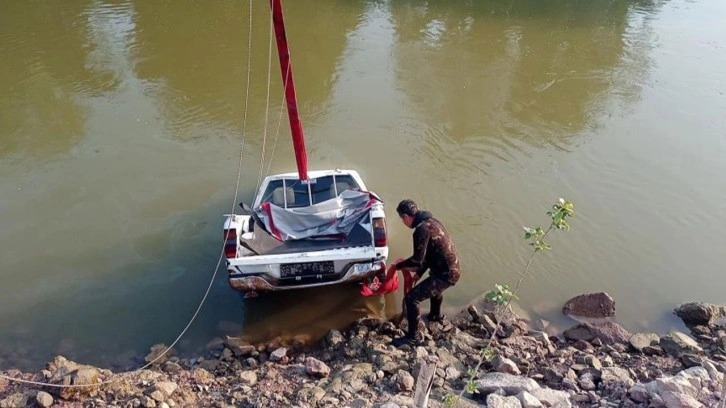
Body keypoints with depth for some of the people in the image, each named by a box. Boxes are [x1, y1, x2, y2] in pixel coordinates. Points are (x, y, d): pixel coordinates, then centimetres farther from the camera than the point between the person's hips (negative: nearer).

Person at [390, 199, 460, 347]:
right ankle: (435, 315, 63)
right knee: (435, 289, 39)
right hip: (452, 269, 10)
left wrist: (399, 265, -3)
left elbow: (418, 259, -21)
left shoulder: (422, 229, -21)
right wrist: (420, 272, 21)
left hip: (445, 274, -10)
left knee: (411, 298, -7)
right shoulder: (431, 221, 9)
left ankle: (411, 337, 7)